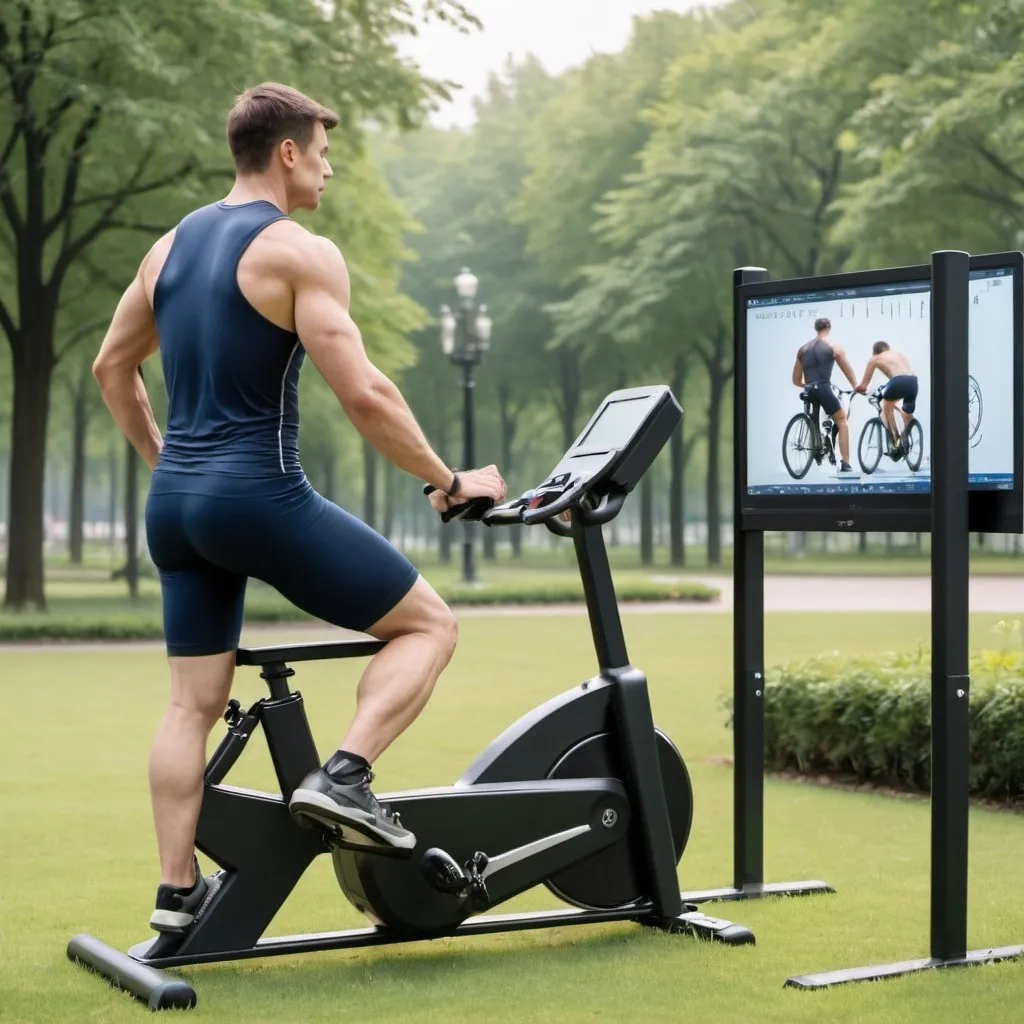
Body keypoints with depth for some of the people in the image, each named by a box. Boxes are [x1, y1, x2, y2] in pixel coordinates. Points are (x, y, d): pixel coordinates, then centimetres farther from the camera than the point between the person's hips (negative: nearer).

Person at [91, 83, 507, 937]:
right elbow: (363, 394, -17)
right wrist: (449, 484, -7)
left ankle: (178, 891, 15)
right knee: (429, 623, 5)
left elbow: (111, 367, 22)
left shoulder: (172, 245, 14)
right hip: (260, 497, -8)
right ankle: (342, 779, -8)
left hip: (176, 502, 8)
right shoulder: (300, 252, -10)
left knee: (194, 702, 14)